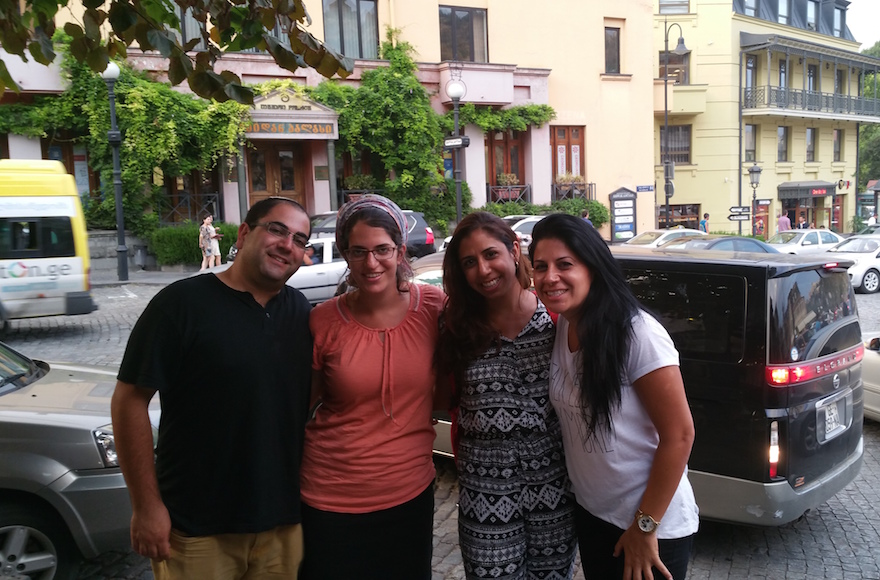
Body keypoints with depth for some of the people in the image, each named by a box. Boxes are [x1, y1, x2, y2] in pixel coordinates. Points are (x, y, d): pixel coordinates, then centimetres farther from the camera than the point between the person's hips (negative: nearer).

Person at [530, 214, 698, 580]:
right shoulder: (561, 329, -4)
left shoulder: (638, 334, -24)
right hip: (589, 515, 7)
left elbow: (679, 435, -20)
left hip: (654, 526, -6)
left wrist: (645, 526, -16)